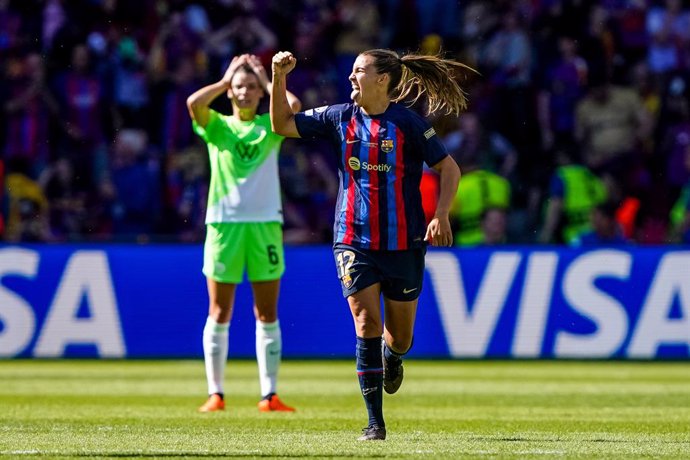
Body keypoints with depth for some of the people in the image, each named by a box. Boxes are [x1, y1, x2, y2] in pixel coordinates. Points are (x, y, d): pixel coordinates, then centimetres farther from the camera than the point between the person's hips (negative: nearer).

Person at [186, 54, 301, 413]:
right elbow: (194, 102, -12)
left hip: (265, 224, 1)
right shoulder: (216, 125, 8)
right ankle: (216, 394, 5)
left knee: (267, 314, 2)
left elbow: (294, 106, -10)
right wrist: (225, 80, 1)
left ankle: (269, 396, 3)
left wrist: (266, 80, 4)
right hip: (224, 223, -1)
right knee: (219, 313, 1)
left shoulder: (271, 126, 10)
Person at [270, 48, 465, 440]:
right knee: (367, 325, -11)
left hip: (403, 243, -2)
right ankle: (375, 422, -6)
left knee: (399, 338, 8)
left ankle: (392, 358, 47)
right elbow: (283, 124, 9)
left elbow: (449, 168, -2)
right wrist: (279, 77, -3)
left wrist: (441, 216, -15)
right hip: (354, 241, 2)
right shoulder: (340, 118, 3)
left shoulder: (408, 123, -7)